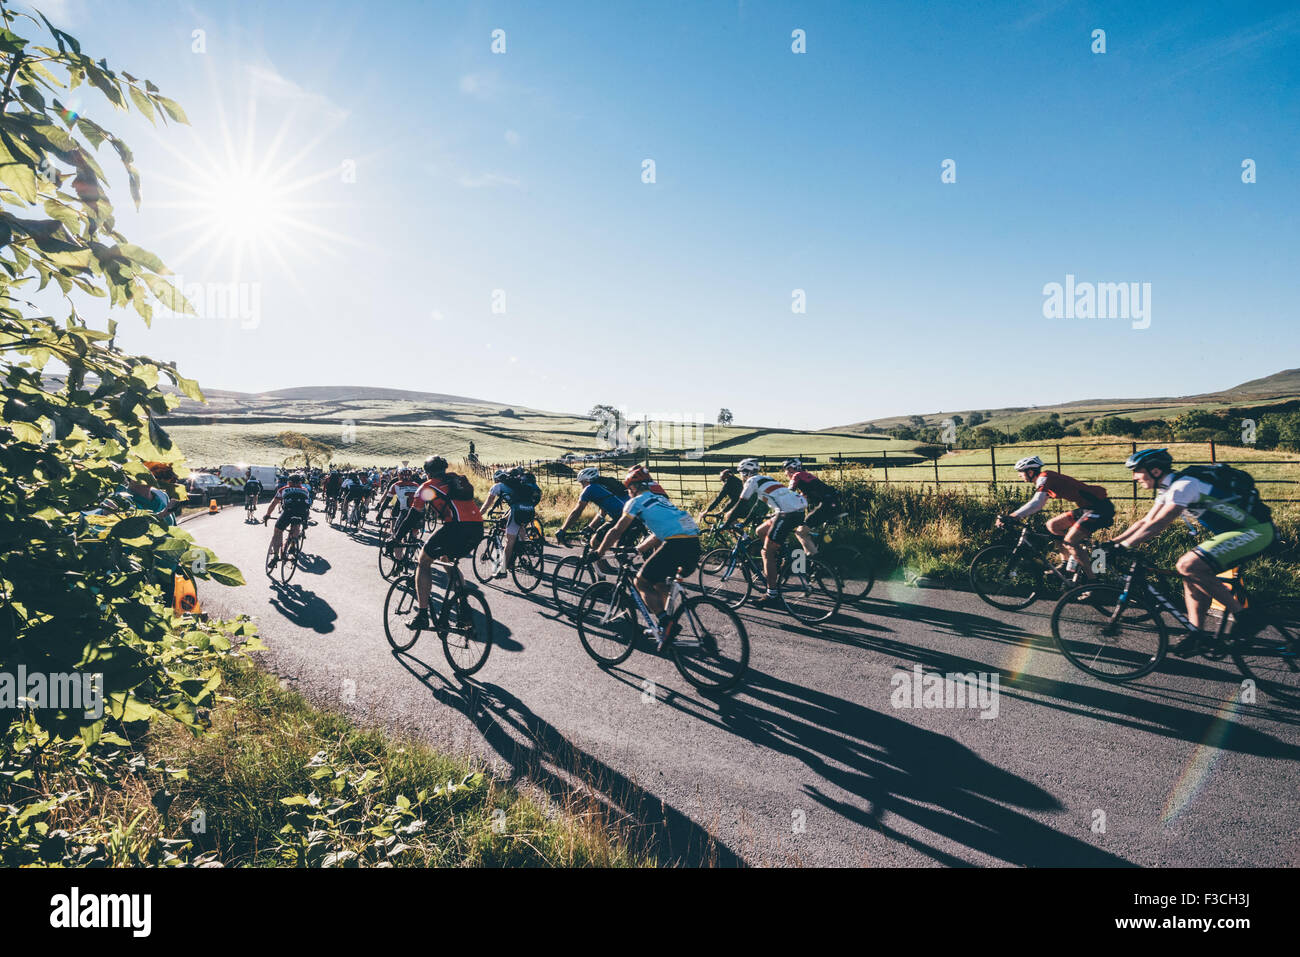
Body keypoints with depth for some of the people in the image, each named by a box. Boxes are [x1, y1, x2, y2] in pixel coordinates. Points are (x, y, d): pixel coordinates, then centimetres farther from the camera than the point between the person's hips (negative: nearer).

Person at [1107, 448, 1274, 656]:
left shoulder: (1183, 485, -20)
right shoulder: (1168, 489, 9)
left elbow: (1157, 525, -26)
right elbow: (1145, 522, 12)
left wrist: (1123, 546, -26)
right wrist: (1112, 543, 4)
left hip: (1256, 530, -10)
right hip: (1233, 531, 10)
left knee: (1188, 565, -23)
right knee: (1193, 574, 4)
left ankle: (1242, 615, -11)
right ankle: (1197, 633, 6)